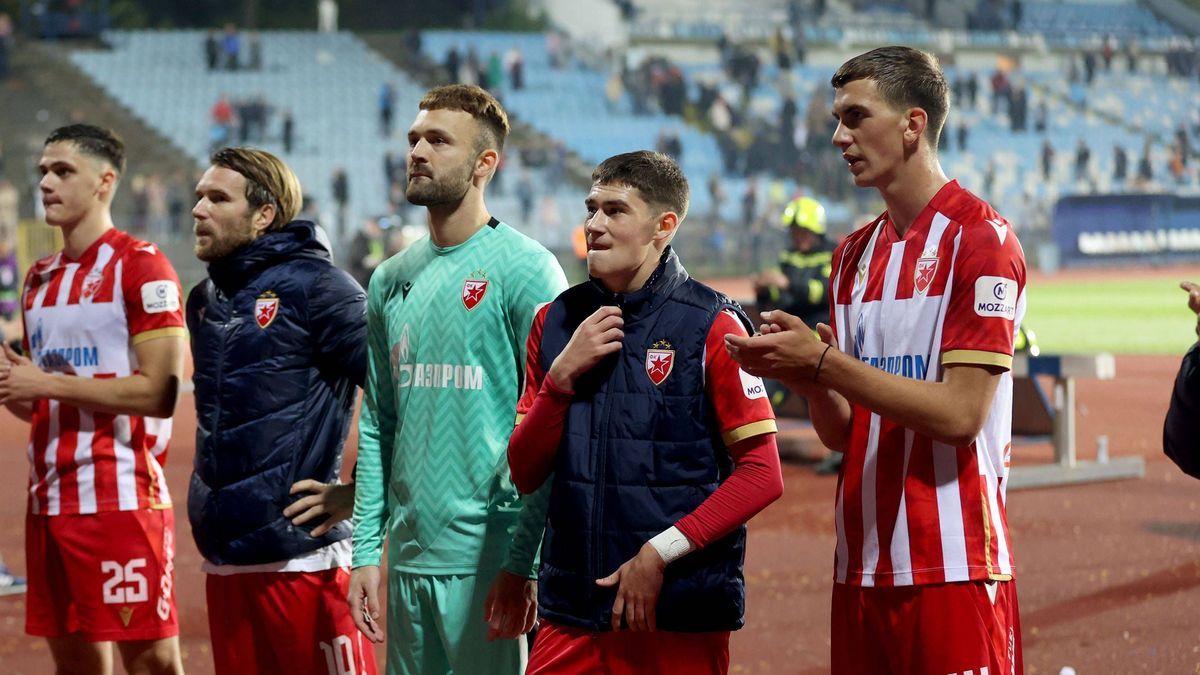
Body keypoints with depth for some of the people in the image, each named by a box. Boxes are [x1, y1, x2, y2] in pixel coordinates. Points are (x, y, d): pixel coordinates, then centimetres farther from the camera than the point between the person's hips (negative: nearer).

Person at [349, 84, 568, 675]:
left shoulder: (526, 269, -7)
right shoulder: (391, 280, 13)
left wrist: (524, 560, -15)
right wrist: (366, 552, 9)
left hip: (487, 559, -6)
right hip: (409, 558, 6)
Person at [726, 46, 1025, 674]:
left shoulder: (981, 238, -7)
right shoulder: (854, 253, 15)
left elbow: (959, 414, -16)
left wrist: (823, 361, -16)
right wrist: (801, 375, -6)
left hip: (954, 569, -7)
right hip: (861, 568, 7)